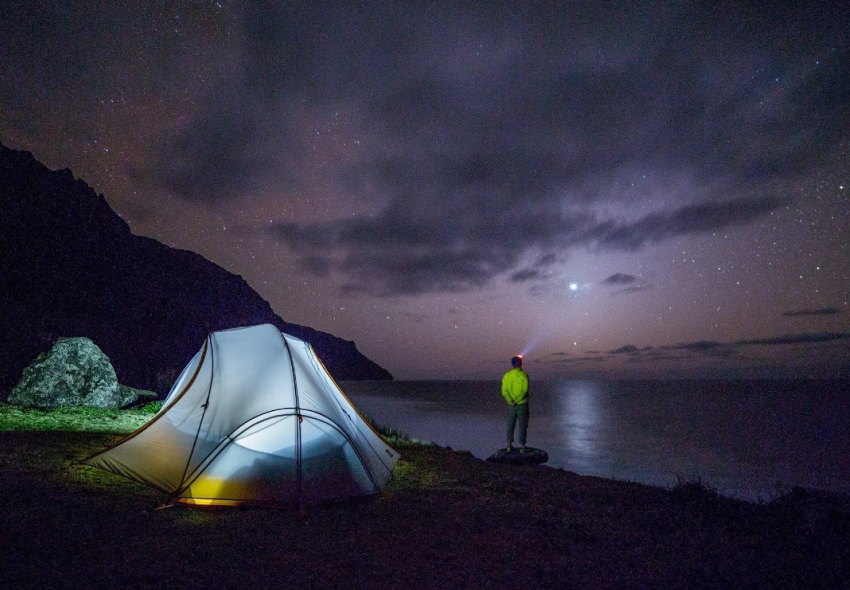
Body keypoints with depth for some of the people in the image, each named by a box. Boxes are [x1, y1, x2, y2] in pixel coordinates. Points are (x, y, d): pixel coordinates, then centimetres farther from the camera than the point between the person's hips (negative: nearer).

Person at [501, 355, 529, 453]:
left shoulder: (506, 375, 1)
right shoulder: (523, 375, -11)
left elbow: (504, 391, -7)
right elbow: (525, 390, -19)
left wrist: (511, 401, -14)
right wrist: (517, 401, -16)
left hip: (511, 405, 4)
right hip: (522, 404, -3)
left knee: (510, 425, 14)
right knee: (522, 425, 6)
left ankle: (509, 445, 16)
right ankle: (522, 446, 6)